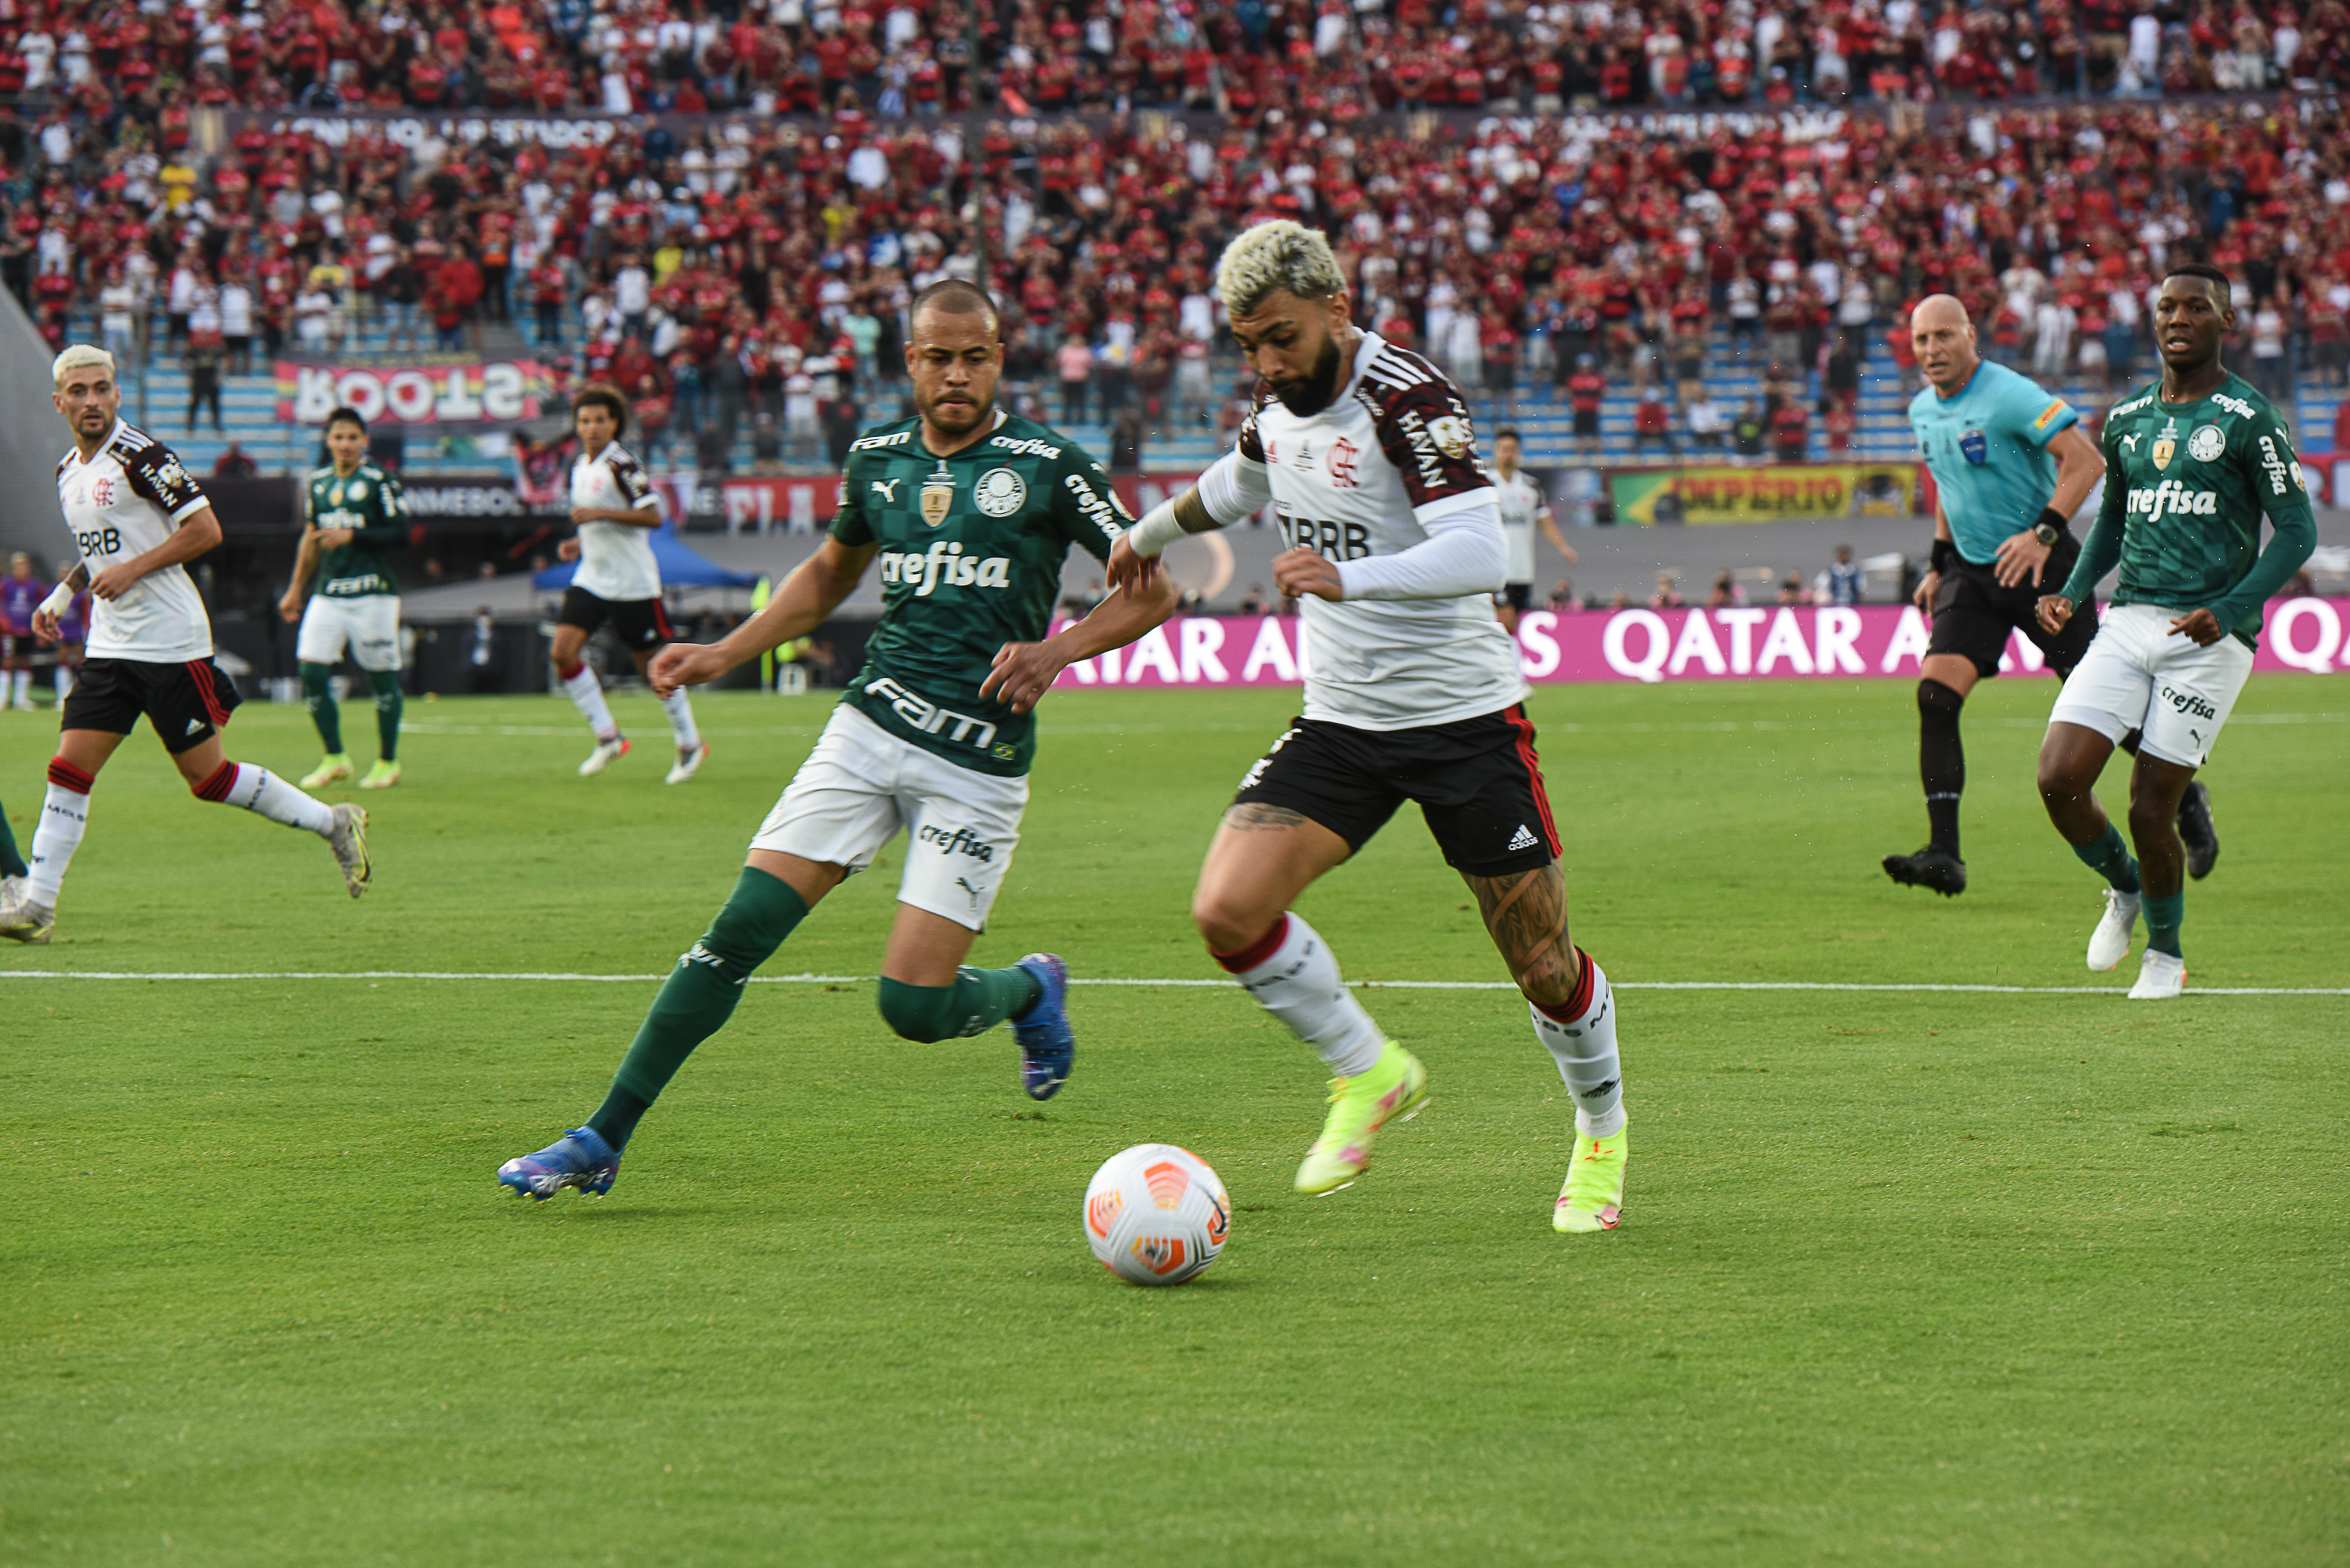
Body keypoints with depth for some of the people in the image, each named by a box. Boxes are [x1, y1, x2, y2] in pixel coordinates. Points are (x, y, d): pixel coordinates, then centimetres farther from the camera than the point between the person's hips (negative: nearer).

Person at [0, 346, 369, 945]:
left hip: (171, 643, -7)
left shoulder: (141, 457, -13)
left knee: (205, 774, -2)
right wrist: (59, 598, 17)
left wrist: (132, 570, -19)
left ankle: (332, 823, 13)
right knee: (69, 766, -3)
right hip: (110, 645, 7)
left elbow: (205, 530, -16)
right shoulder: (69, 471, 13)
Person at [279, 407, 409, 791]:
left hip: (372, 593, -5)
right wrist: (295, 590, 25)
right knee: (311, 670, -7)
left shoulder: (379, 482, -5)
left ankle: (388, 761, 14)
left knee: (382, 678, 0)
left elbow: (399, 534, -10)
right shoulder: (316, 483, 13)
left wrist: (351, 535, -17)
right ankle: (335, 759, 4)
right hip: (328, 594, 5)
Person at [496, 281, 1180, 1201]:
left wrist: (1057, 650, -17)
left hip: (980, 762, -4)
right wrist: (724, 655, 18)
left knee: (913, 1005, -10)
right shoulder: (877, 458, 8)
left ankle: (1033, 990, 25)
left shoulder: (1047, 466, -6)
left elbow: (1153, 589, -1)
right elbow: (830, 573, 27)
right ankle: (602, 1141, -3)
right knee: (739, 933, -8)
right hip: (870, 724, 4)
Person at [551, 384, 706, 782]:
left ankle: (690, 743, 20)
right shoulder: (580, 466, 11)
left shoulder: (620, 465, -15)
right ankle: (608, 737, -1)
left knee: (653, 665, 2)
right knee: (563, 649, -10)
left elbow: (652, 517, -22)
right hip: (591, 579, 7)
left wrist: (600, 514, -27)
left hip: (631, 581, -7)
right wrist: (579, 542, 10)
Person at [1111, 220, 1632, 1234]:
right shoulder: (1280, 400, 3)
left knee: (1545, 968, 0)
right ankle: (1371, 1076, 8)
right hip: (1340, 721, 6)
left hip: (1464, 716, -6)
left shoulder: (1408, 400, -19)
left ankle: (1602, 1135, 29)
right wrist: (1149, 534, 43)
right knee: (1227, 911, -14)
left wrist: (1348, 578, -45)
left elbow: (1480, 553, -32)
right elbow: (1238, 482, 28)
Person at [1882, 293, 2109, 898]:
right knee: (1936, 693, -13)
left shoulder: (2010, 396, -17)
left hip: (2040, 567, -6)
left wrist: (2044, 533, -31)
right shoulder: (1923, 410, 8)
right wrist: (1939, 564, 19)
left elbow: (2086, 461, -23)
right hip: (1972, 570, 6)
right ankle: (1943, 854, -17)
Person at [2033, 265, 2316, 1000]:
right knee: (2059, 778, -10)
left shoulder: (2249, 419, -5)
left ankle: (2165, 952, 20)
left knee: (2150, 809, -6)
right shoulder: (2126, 421, 13)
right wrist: (2071, 593, 10)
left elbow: (2297, 531, -6)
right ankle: (2123, 889, 20)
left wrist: (2229, 611, -18)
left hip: (2208, 638, -5)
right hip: (2129, 623, 5)